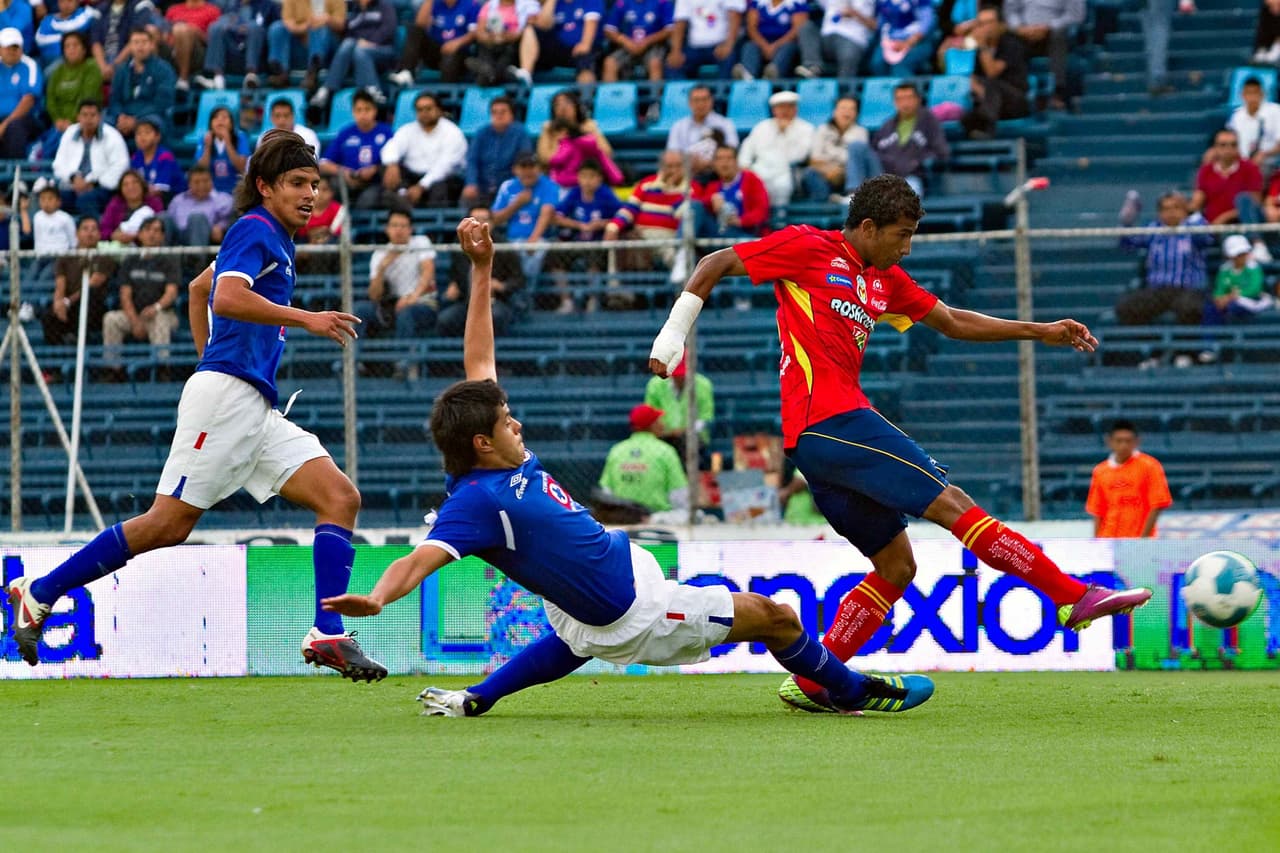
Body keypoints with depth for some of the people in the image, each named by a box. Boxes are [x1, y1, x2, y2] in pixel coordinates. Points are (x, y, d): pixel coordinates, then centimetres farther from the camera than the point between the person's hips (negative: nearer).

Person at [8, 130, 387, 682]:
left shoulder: (274, 239, 23)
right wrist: (306, 319, -25)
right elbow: (226, 298, -23)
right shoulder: (255, 230, -5)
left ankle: (326, 636, -14)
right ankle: (39, 593, -2)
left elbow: (199, 289, 36)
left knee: (340, 497, -4)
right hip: (226, 394, -10)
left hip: (257, 411, 10)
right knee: (170, 523, -11)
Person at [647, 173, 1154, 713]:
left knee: (896, 566, 7)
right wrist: (673, 334, -5)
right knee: (952, 505, -12)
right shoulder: (808, 249, 0)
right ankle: (1074, 597, -14)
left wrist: (1040, 332, 22)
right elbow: (714, 264, 2)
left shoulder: (884, 279, 22)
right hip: (832, 420, -10)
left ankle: (813, 683, 4)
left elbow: (952, 322, 28)